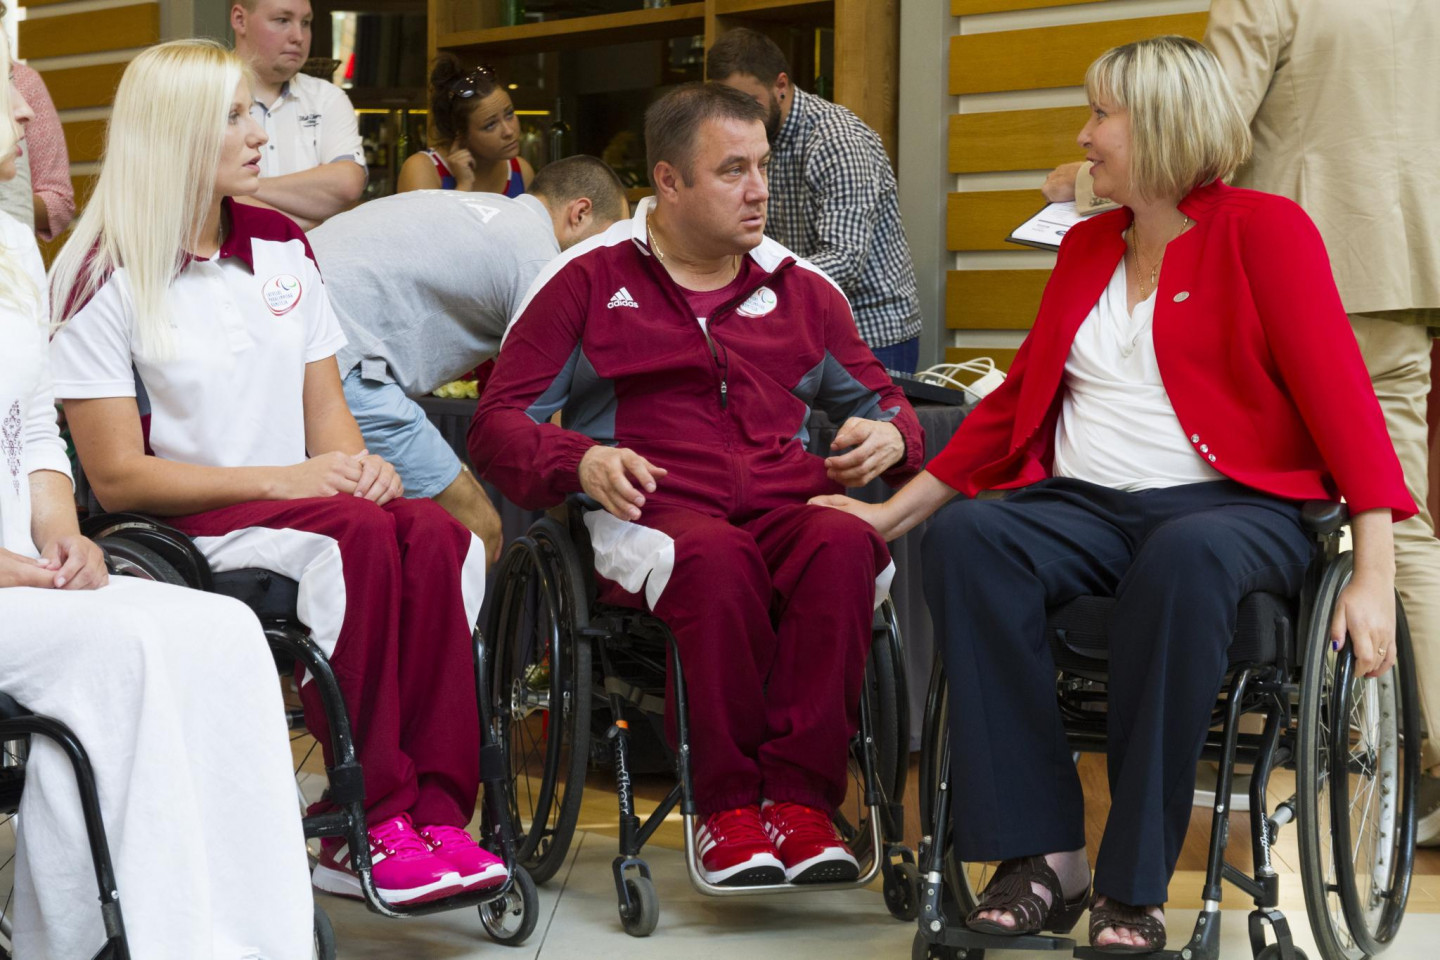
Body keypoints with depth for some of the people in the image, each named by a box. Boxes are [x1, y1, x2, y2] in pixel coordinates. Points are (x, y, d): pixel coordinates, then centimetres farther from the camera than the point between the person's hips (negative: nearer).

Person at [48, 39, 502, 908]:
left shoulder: (281, 247, 15)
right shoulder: (107, 281, -4)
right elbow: (118, 476, -8)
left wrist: (356, 460, -7)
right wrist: (279, 479, -16)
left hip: (305, 500, 5)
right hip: (182, 526, -5)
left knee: (439, 538, -28)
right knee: (360, 539, -34)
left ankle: (432, 814, -30)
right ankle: (367, 826, -30)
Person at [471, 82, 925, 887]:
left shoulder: (802, 290, 23)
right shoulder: (589, 281, 13)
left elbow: (880, 399, 33)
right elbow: (500, 423, 8)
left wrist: (890, 436, 6)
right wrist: (581, 462, -13)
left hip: (790, 509, 3)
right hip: (654, 517, -3)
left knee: (845, 544, -34)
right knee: (716, 557, -40)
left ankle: (800, 799, -33)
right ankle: (726, 806, -28)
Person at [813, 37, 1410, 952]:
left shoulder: (1263, 229, 2)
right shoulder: (1088, 245, 21)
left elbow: (1338, 390, -7)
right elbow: (1016, 398, 25)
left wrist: (1375, 573, -18)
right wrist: (897, 509, 19)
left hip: (1231, 505, -5)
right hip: (1085, 505, 5)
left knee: (1184, 560, -40)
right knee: (966, 537, -27)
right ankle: (1041, 855, -29)